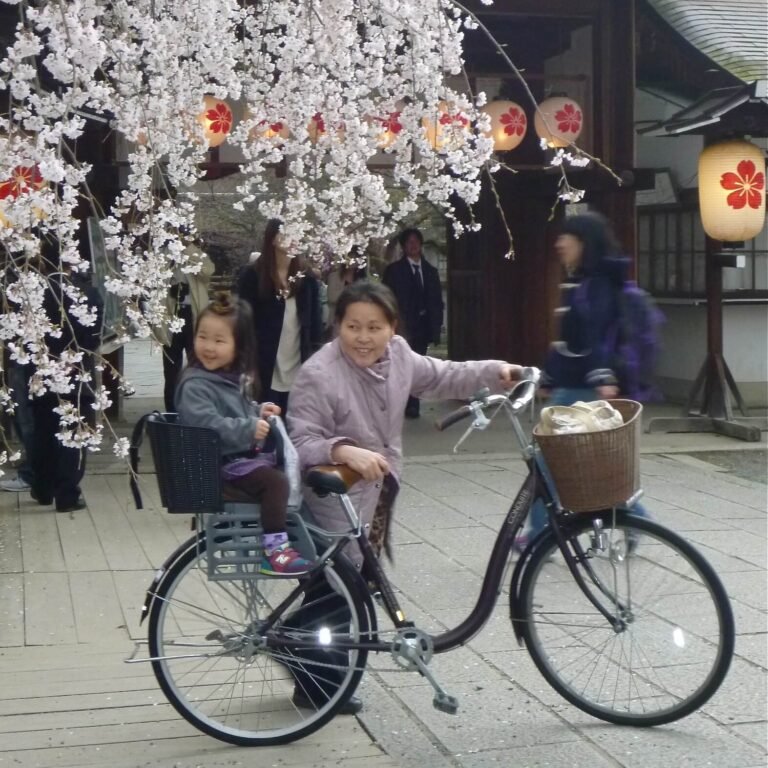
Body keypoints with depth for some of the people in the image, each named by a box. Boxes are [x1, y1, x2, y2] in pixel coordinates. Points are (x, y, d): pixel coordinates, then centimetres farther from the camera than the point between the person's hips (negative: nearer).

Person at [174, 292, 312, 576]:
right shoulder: (195, 385, -18)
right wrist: (250, 428, -31)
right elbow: (208, 425, -31)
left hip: (245, 454, 10)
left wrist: (258, 410, 11)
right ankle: (274, 550, -22)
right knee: (276, 481, -27)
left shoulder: (235, 377, 11)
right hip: (219, 465, -10)